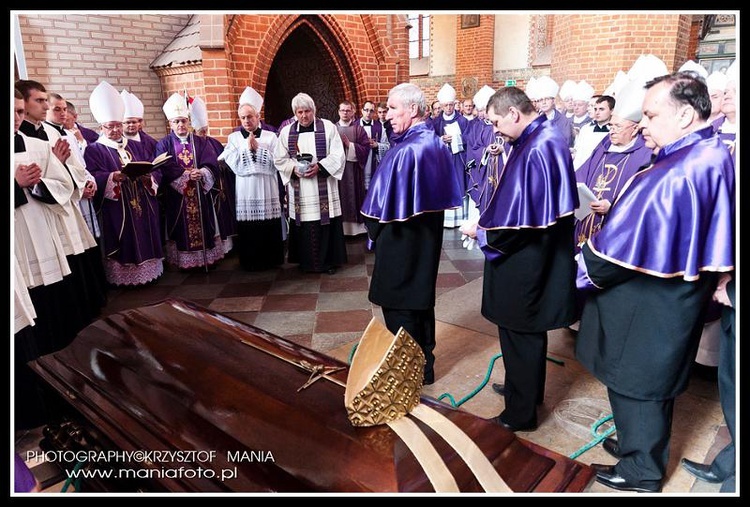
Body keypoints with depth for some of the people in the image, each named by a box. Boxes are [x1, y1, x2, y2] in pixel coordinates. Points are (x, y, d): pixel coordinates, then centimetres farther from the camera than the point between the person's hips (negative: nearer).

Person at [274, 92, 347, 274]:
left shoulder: (328, 127, 0)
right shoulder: (286, 132, 7)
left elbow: (338, 155, -4)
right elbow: (279, 159, 7)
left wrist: (320, 167, -17)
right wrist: (294, 169, -12)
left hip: (324, 187, -2)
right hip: (299, 189, 2)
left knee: (326, 223, 0)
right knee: (303, 225, 4)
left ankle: (329, 260, 13)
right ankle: (306, 261, 18)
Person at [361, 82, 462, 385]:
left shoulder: (404, 151, -23)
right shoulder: (436, 144, 3)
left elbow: (384, 205, -19)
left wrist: (373, 230, -1)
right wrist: (427, 220, 16)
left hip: (401, 245, -9)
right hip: (428, 241, 9)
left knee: (399, 309, 6)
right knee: (422, 301, 19)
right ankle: (425, 364, 33)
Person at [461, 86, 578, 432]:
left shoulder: (536, 149, -24)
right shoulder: (544, 137, 8)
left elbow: (522, 218, -25)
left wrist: (481, 231, -11)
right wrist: (488, 223, 7)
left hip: (524, 263, -10)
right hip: (535, 256, 10)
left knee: (520, 334, 5)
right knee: (526, 331, 24)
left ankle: (520, 413, 22)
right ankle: (526, 389, 43)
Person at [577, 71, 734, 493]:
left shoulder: (674, 175, -29)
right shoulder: (717, 157, 2)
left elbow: (623, 247, -27)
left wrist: (586, 268, -9)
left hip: (647, 309, -9)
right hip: (679, 300, 9)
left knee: (635, 383, 9)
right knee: (655, 380, 24)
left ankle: (641, 471, 29)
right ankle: (644, 444, 45)